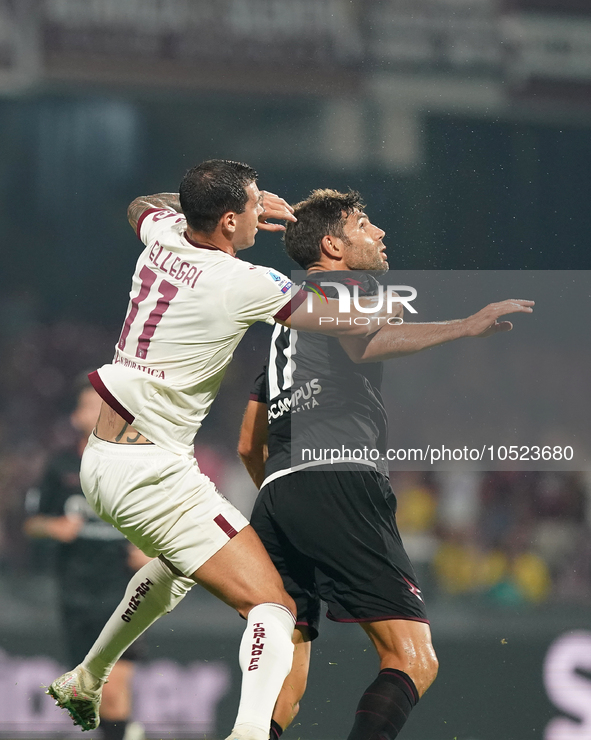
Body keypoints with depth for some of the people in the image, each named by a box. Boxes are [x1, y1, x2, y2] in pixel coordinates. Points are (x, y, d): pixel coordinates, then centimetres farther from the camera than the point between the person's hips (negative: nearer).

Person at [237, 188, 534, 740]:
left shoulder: (287, 322, 34)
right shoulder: (348, 283, 11)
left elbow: (249, 446, 35)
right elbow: (361, 341, -12)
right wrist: (467, 326, -11)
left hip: (276, 494, 8)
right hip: (338, 480, -8)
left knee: (284, 686, 8)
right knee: (413, 658, -14)